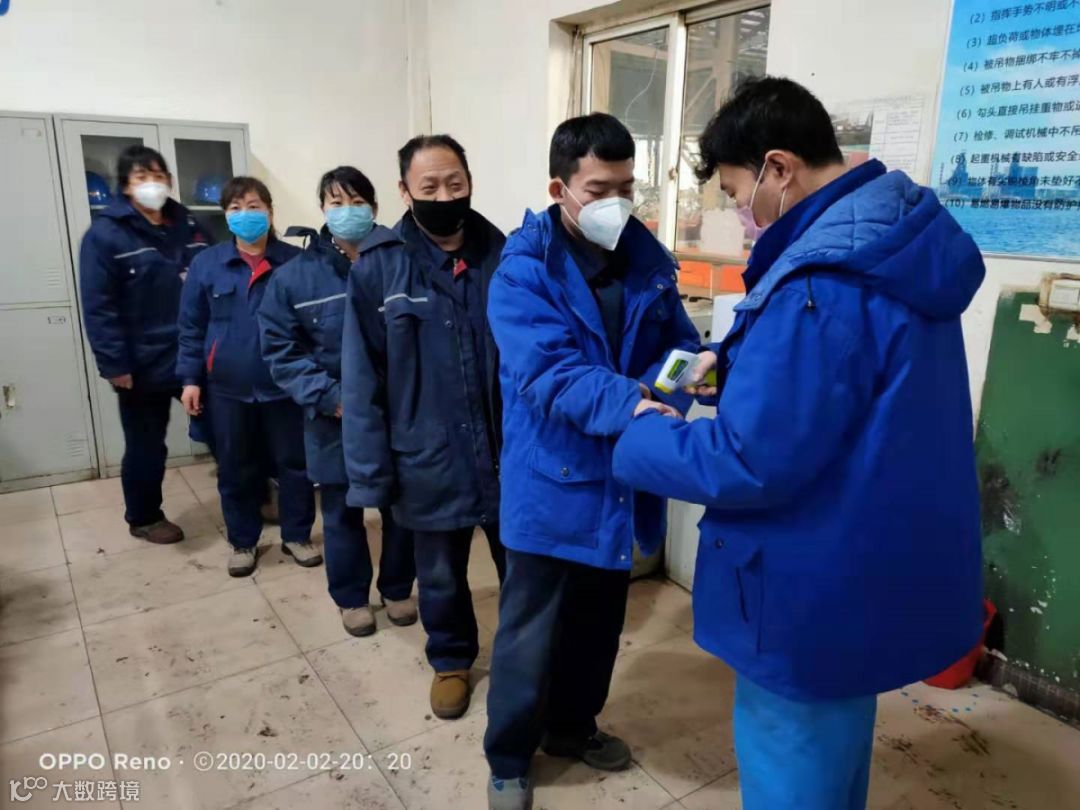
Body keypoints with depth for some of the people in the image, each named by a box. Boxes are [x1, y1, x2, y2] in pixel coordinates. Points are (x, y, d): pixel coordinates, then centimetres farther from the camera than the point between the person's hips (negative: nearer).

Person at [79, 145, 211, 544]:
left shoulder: (189, 226, 8)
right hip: (143, 364, -4)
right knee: (146, 445, 11)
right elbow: (98, 307, -12)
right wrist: (114, 364, -16)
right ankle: (143, 518, 30)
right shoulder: (105, 234, -8)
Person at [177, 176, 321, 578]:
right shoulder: (207, 263, 0)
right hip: (227, 388, 2)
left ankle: (296, 535, 28)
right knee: (235, 469, 13)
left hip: (285, 385, -1)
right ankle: (242, 542, 31)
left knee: (294, 463, 9)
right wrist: (190, 378, 0)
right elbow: (191, 326, 5)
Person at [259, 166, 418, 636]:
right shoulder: (295, 275, -3)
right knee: (343, 513, 14)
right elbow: (280, 351, -3)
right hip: (334, 421, 0)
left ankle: (398, 589, 37)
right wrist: (331, 398, -13)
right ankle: (351, 597, 35)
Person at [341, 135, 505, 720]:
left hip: (508, 453, 1)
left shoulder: (504, 257, -3)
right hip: (430, 461, -1)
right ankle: (451, 660, 46)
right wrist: (371, 471, -9)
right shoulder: (377, 266, -8)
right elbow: (361, 378, -7)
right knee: (441, 577, 20)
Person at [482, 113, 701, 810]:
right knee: (531, 631, 8)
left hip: (621, 477, 6)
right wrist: (627, 406, -41)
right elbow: (548, 372, -26)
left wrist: (657, 392, -21)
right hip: (552, 480, -5)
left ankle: (572, 725, 45)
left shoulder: (648, 259, 2)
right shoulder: (523, 270, -15)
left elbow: (681, 344, 2)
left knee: (600, 619, 21)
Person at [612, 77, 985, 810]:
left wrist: (642, 439, -11)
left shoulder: (821, 284, -28)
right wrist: (736, 366, 7)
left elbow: (748, 462, -28)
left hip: (816, 594, -10)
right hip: (878, 573, 10)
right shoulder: (902, 243, 4)